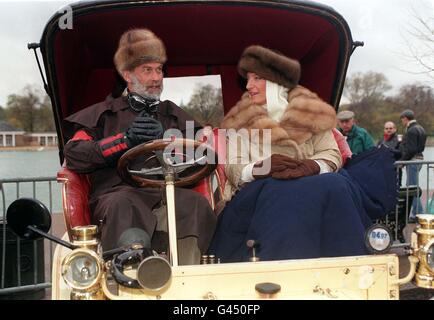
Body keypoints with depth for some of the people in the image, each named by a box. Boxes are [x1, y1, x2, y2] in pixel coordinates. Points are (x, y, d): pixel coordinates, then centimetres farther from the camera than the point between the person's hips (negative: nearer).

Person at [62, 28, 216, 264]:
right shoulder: (103, 113, 24)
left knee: (195, 203, -32)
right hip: (119, 192, -1)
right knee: (123, 206, -37)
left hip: (169, 192, 2)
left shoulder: (174, 115, 31)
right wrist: (125, 139, -3)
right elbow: (73, 155, 7)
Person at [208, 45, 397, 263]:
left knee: (334, 187, -33)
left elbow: (332, 155, 9)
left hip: (311, 185, 1)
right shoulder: (241, 121, 15)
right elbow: (232, 170, 4)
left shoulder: (310, 112, 16)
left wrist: (313, 166, -16)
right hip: (258, 192, -1)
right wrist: (261, 168, -18)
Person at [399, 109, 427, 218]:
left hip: (412, 161, -10)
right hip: (419, 158, 10)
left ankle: (416, 213, -1)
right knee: (411, 186, 17)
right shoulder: (420, 128, 15)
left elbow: (410, 149, -22)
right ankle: (418, 212, 24)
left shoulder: (411, 131, -17)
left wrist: (402, 160, -12)